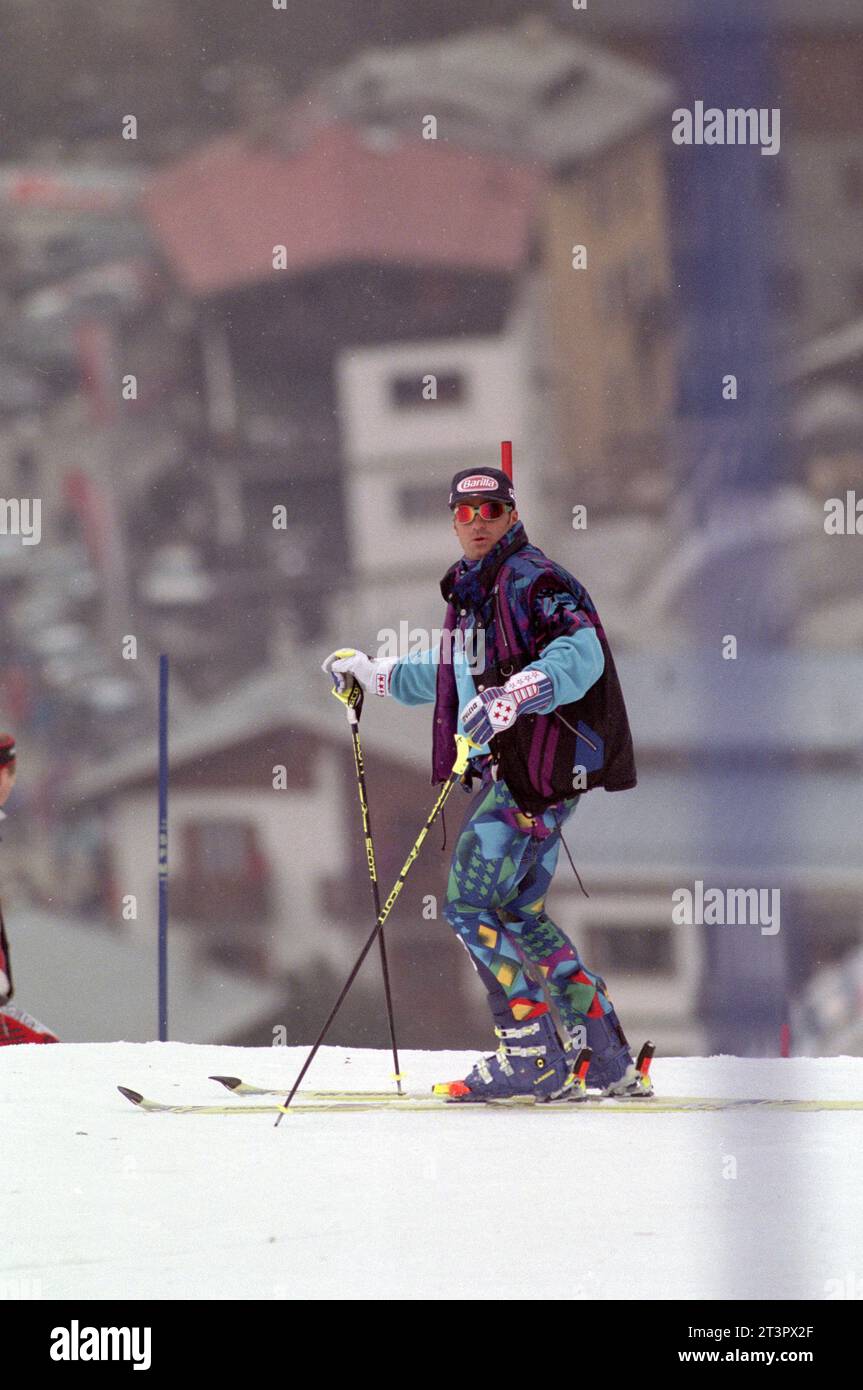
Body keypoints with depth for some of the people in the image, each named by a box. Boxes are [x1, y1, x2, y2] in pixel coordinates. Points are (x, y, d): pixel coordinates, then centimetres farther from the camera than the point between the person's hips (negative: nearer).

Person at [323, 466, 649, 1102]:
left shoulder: (533, 580, -10)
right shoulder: (472, 589, 19)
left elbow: (580, 654, -27)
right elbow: (454, 673, 36)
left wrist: (512, 696, -40)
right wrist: (373, 673, 38)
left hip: (535, 765, -10)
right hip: (508, 768, 10)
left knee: (471, 903, -11)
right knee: (520, 913, 11)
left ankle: (533, 1057, -9)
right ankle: (608, 1060, 13)